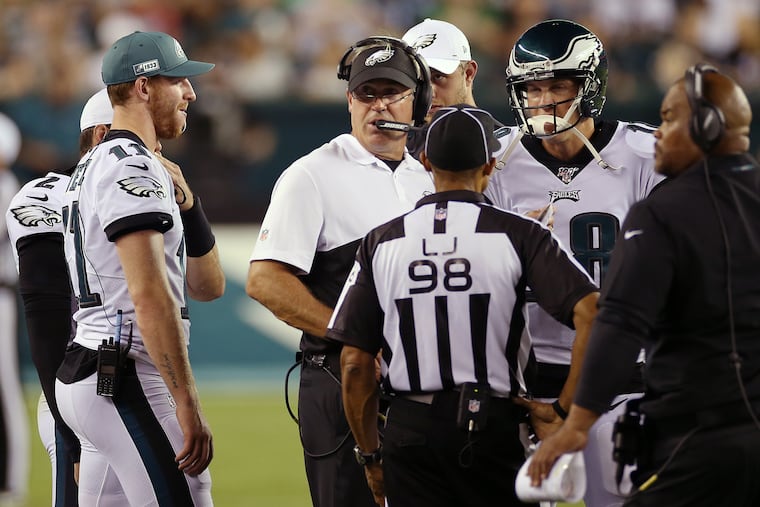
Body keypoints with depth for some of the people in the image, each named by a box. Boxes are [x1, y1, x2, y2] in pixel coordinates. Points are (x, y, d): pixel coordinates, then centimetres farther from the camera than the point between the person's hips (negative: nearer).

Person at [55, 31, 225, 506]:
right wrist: (189, 406, -24)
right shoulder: (134, 168, -11)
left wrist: (186, 203, 5)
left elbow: (209, 285, 20)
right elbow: (150, 295, -22)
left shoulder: (95, 166, 21)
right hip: (128, 379, -11)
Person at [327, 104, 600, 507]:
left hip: (409, 429, 2)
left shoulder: (381, 243, 4)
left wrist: (370, 455, 13)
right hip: (492, 426, -2)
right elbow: (590, 312, -14)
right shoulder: (516, 235, -3)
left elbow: (355, 364, 4)